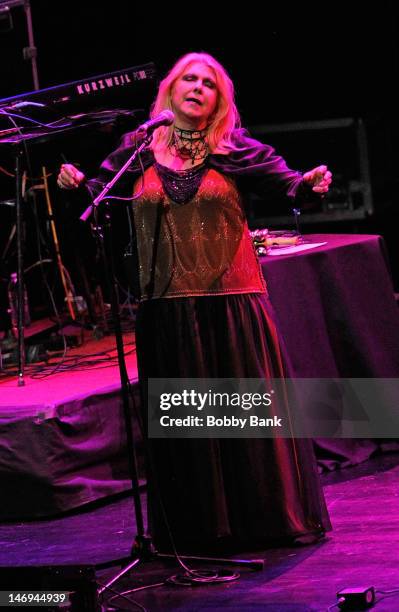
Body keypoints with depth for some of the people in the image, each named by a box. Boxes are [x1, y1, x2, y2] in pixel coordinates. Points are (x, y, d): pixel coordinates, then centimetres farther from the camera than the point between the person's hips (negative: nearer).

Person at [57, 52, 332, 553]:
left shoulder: (234, 149, 2)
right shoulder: (139, 150, 5)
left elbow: (283, 181, -2)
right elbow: (101, 192, 7)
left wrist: (308, 183, -23)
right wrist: (77, 184, -14)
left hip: (232, 299, -1)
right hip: (167, 302, 2)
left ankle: (275, 516, 14)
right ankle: (198, 526, 17)